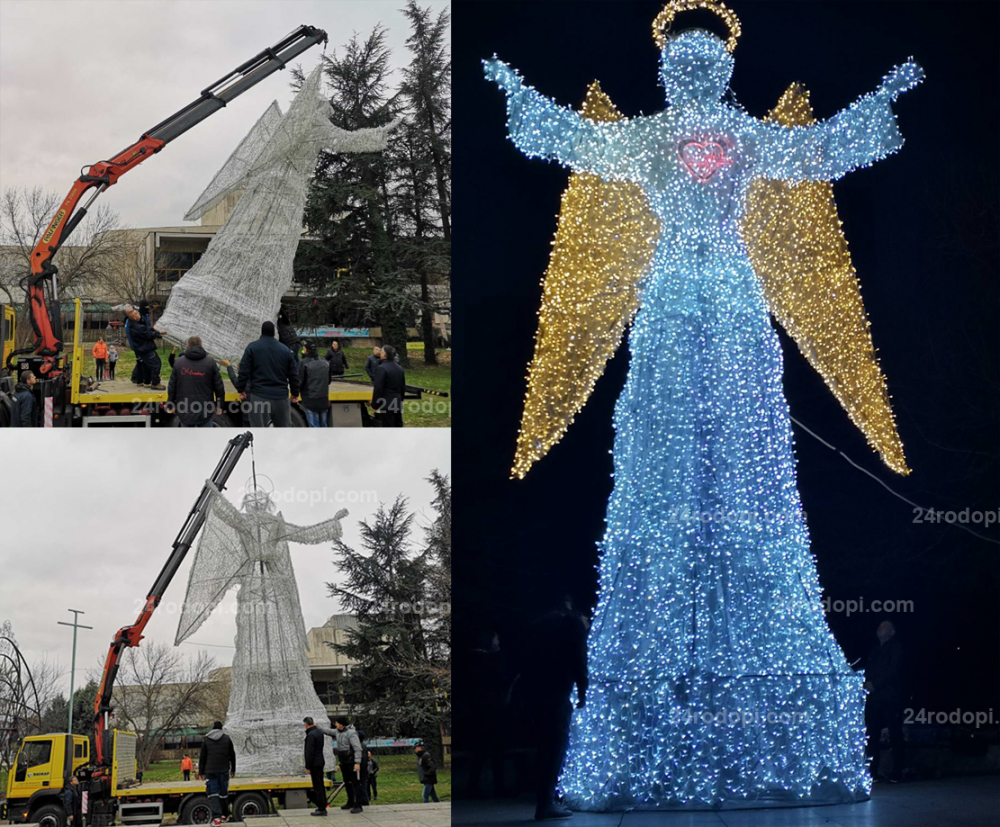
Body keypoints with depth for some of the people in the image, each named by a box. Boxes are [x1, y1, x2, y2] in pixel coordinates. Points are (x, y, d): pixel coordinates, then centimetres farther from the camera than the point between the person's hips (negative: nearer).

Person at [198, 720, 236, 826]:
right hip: (224, 771, 1)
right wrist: (233, 769, 16)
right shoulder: (227, 739, 5)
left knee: (213, 794, -3)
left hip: (210, 772, -1)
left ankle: (216, 818, -15)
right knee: (223, 793, 11)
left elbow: (202, 757, 3)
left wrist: (201, 772, 7)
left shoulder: (206, 740, 4)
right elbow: (232, 755, 8)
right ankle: (224, 816, 18)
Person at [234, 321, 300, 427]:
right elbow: (293, 375, 11)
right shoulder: (285, 350, 8)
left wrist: (241, 390, 6)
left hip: (259, 396, -3)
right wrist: (295, 393, 22)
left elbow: (244, 371, -5)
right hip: (281, 397, 3)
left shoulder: (252, 347, -2)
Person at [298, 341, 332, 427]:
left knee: (314, 426, -1)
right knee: (323, 425, 14)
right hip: (324, 400, 5)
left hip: (311, 401, -5)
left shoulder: (304, 363, -13)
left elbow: (300, 382, -11)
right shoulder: (325, 363, 5)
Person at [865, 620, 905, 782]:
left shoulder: (896, 648, 2)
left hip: (891, 699, -6)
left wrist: (875, 684, -12)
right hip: (874, 698, 6)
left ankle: (896, 772, -6)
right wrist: (867, 683, -1)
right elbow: (867, 670, 20)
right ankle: (872, 771, 7)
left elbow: (893, 671, -9)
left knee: (894, 735, -6)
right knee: (872, 735, 4)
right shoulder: (875, 650, 22)